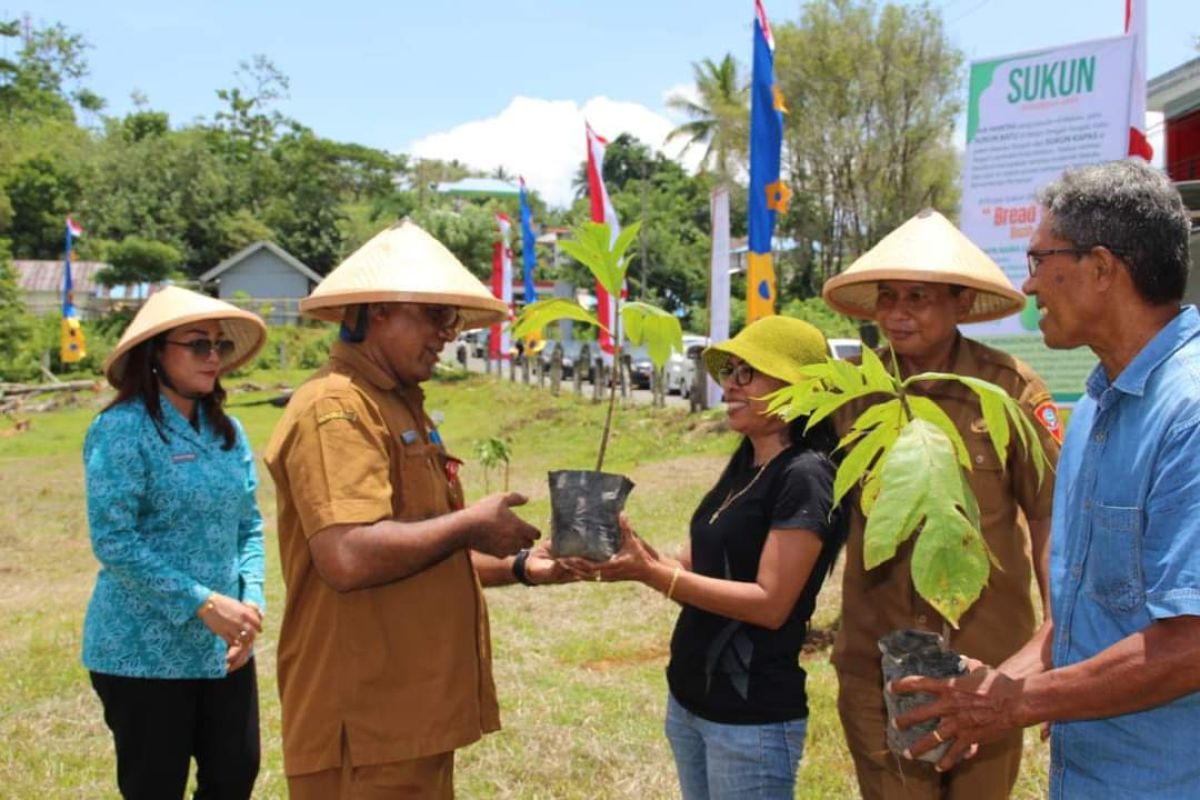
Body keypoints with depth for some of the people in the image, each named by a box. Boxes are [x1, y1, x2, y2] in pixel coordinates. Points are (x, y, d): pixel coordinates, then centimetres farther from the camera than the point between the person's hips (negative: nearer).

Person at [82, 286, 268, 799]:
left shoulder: (228, 431, 7)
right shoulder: (122, 430, -12)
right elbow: (113, 542, -18)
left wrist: (250, 602, -6)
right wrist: (203, 604, -20)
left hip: (224, 647, 6)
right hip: (146, 652, -6)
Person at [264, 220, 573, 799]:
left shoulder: (400, 407, 17)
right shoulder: (335, 408, -15)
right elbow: (350, 558, -29)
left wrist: (519, 567, 11)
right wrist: (471, 524, -16)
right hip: (366, 732, -10)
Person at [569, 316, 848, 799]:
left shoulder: (805, 477, -16)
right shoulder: (742, 466, 9)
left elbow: (770, 603, -21)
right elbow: (695, 570, 9)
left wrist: (651, 574, -25)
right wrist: (633, 560, -10)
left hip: (753, 718, -8)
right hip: (688, 700, 8)